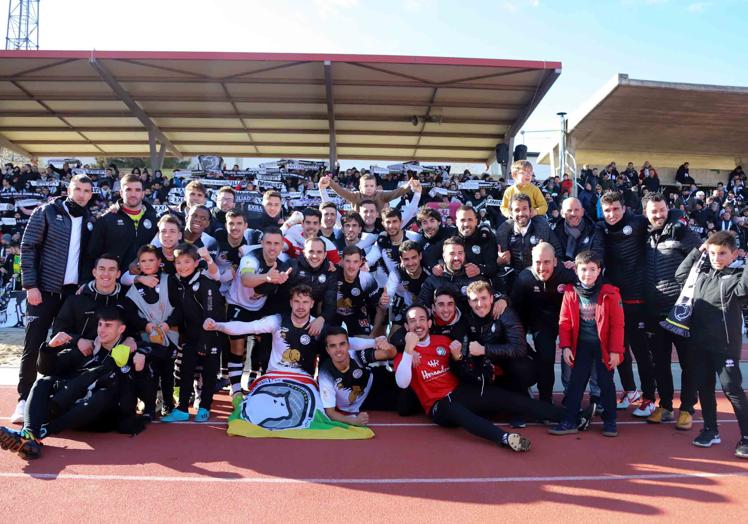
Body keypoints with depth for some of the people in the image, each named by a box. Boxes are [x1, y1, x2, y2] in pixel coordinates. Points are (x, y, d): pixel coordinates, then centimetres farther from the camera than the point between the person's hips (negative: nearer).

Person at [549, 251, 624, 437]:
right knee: (576, 382, 5)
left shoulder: (610, 293, -11)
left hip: (604, 345, -2)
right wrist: (566, 347, -6)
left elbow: (617, 324, -9)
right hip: (581, 345, 2)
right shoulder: (570, 292, -5)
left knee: (606, 383, 8)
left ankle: (609, 421, 23)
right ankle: (570, 421, 12)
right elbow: (564, 322, -1)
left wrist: (615, 350, -10)